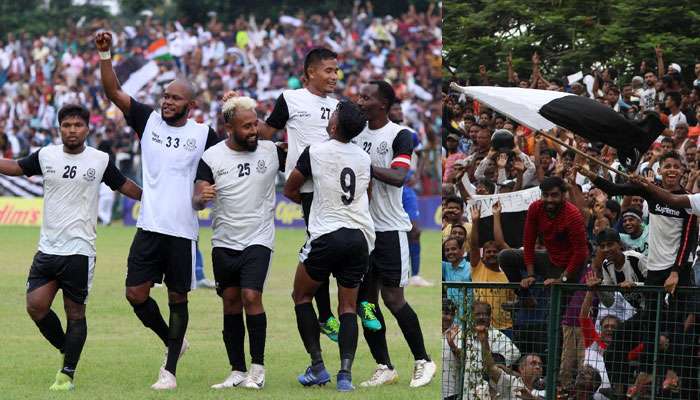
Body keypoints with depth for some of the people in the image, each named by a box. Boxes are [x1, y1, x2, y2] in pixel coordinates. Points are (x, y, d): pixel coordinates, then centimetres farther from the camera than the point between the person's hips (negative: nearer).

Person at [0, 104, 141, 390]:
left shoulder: (100, 160, 0)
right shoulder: (45, 156, 5)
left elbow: (125, 186, 12)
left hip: (79, 250, -3)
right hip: (47, 248, 3)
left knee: (75, 313, -1)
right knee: (36, 305, -6)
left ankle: (67, 374, 7)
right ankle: (67, 350, 17)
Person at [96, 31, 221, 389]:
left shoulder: (203, 134, 2)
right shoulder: (148, 120, 5)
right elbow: (113, 92, -2)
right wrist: (104, 56, -14)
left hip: (183, 229, -2)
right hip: (149, 226, 2)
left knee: (177, 298, 4)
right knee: (135, 293, -2)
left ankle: (170, 370, 12)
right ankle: (172, 342, 23)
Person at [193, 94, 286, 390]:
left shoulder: (271, 151, -1)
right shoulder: (211, 157, -2)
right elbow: (196, 200, -7)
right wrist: (202, 197, -30)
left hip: (258, 240, -2)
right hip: (224, 243, 2)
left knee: (251, 297, -16)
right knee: (231, 302, 5)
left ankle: (258, 368, -6)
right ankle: (237, 371, 12)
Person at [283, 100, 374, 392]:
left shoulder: (315, 152, -4)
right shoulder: (364, 158, 9)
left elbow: (290, 190, 10)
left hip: (327, 235, -4)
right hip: (361, 236, 4)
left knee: (302, 297, 13)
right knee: (348, 306, 9)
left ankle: (318, 367, 5)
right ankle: (345, 372, -7)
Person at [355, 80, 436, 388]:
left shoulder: (399, 135, -8)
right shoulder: (356, 134, 11)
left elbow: (398, 177, -20)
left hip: (390, 227, -6)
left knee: (392, 298, -7)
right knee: (365, 299, 4)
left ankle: (422, 361, 7)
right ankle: (384, 368, 11)